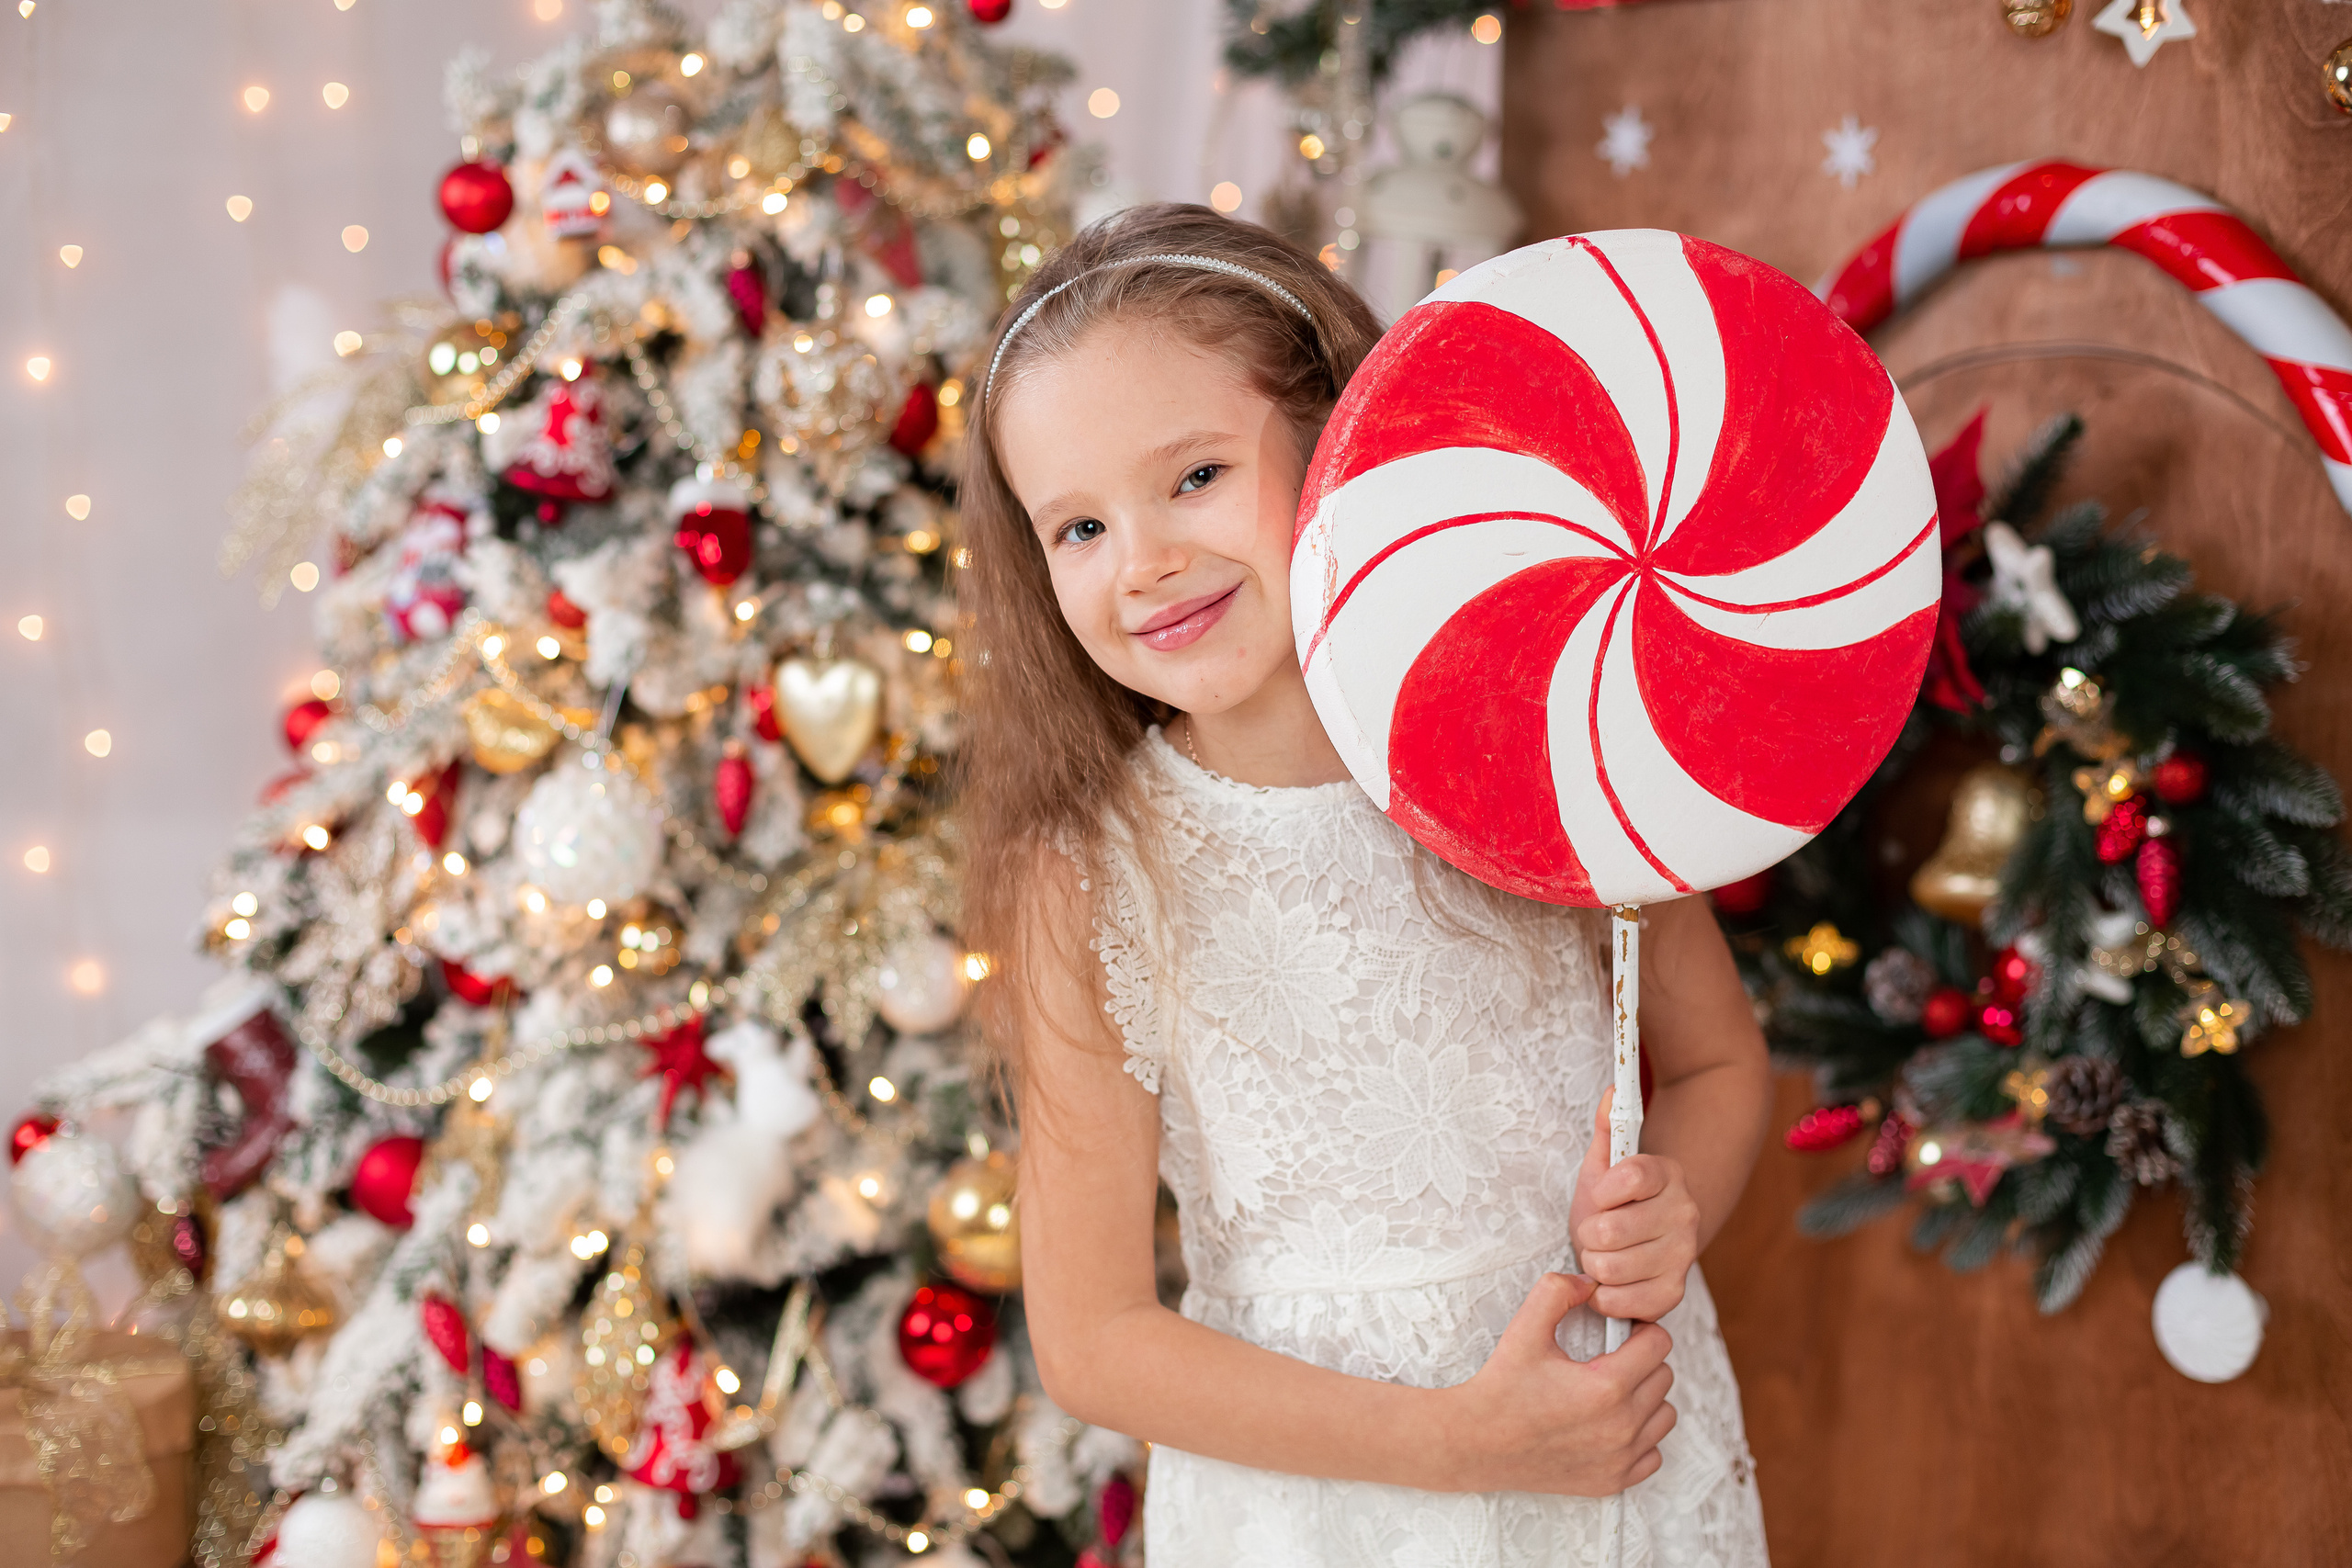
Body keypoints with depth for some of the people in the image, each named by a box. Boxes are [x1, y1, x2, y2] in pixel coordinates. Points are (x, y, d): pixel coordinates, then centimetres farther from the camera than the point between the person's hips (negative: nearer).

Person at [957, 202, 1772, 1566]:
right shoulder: (1088, 877, -14)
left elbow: (1722, 1063, 5)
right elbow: (1093, 1338, -12)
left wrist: (1670, 1211, -15)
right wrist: (1457, 1440, -17)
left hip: (1630, 1437, 2)